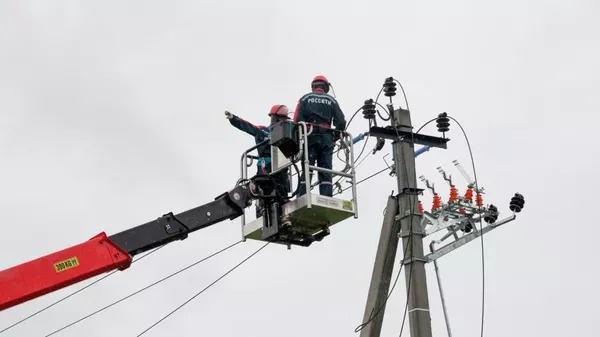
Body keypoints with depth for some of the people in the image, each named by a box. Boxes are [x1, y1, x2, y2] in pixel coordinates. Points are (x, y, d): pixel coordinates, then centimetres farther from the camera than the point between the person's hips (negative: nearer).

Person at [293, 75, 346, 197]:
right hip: (327, 138, 1)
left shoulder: (305, 98, 10)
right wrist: (336, 136, 17)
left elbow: (297, 119, -2)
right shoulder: (331, 101, 13)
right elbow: (341, 122, 4)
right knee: (326, 170, 0)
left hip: (310, 137, -1)